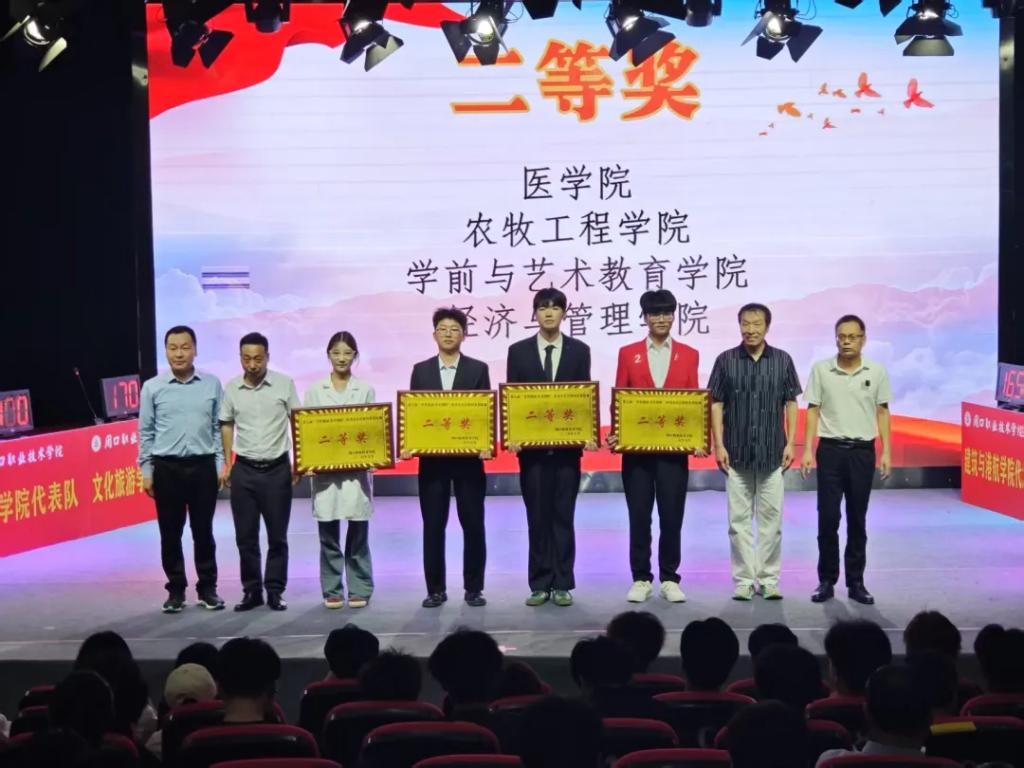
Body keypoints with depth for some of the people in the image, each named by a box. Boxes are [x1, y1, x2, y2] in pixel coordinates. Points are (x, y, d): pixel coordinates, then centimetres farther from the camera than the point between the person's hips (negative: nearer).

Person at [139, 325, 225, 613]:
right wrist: (146, 471, 0)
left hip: (203, 466, 0)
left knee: (203, 530, 7)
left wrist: (221, 464, 1)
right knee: (170, 533, 6)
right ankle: (176, 590, 17)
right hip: (167, 468, 0)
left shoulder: (212, 384, 2)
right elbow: (146, 433, 3)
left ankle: (207, 588, 18)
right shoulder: (152, 388, 0)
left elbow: (219, 427, 6)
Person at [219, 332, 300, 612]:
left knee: (277, 535, 5)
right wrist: (226, 464, 7)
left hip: (277, 469, -2)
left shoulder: (284, 384, -4)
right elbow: (227, 425, 11)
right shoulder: (231, 388, 1)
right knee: (245, 536, 6)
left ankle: (275, 591, 15)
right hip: (244, 470, 2)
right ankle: (251, 590, 17)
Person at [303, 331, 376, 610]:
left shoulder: (366, 390, 7)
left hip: (357, 469, -1)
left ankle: (359, 590, 9)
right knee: (328, 535, 3)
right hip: (324, 469, 1)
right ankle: (332, 591, 12)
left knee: (358, 534, 1)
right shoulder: (315, 390, 8)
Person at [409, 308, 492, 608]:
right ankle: (435, 589, 13)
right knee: (433, 526, 4)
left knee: (473, 525, 2)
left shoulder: (478, 369, 4)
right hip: (431, 458, 1)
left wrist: (487, 445, -15)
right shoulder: (421, 370, 8)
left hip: (468, 457, -1)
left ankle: (474, 588, 13)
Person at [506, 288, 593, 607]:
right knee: (537, 517, 5)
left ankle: (562, 584, 9)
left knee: (563, 516, 3)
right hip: (531, 445, 0)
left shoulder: (579, 350, 5)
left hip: (567, 445, 0)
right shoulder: (518, 351, 5)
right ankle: (539, 584, 11)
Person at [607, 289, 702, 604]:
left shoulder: (689, 354, 7)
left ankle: (669, 579, 15)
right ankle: (641, 579, 14)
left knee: (672, 516, 3)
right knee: (639, 517, 4)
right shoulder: (628, 353, 7)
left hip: (674, 448, 0)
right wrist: (614, 433, -9)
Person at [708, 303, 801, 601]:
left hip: (772, 451, 0)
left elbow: (791, 403, 7)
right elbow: (716, 405, 2)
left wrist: (790, 443, -1)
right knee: (739, 519, 4)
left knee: (771, 517, 4)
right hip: (736, 452, 0)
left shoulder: (782, 360, 4)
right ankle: (744, 579, 11)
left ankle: (769, 579, 13)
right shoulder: (726, 360, 1)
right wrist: (719, 445, -4)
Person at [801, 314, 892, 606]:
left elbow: (882, 412, 6)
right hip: (830, 450, -1)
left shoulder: (877, 371, 2)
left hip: (863, 451, 1)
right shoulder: (821, 370, 0)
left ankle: (856, 582, 15)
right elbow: (813, 411, 2)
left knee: (858, 519, 7)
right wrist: (807, 450, -4)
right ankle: (826, 580, 11)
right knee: (827, 517, 0)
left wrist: (887, 452, 1)